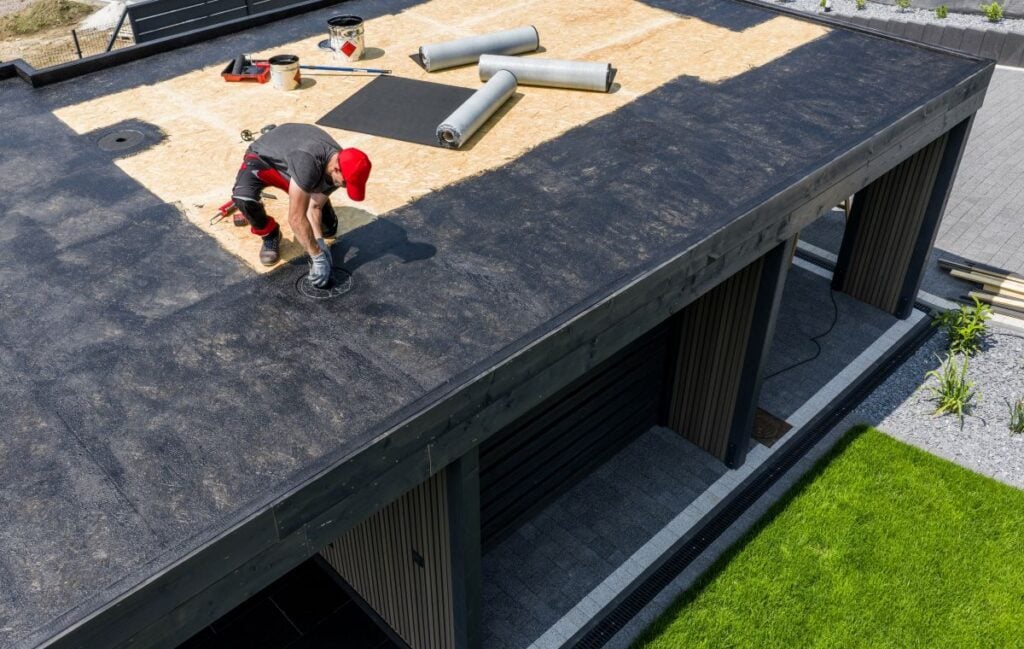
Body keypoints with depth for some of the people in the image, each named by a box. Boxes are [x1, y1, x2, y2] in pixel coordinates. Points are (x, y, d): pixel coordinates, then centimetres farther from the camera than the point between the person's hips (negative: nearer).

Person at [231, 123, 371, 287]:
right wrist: (317, 256, -35)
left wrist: (319, 242, -28)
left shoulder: (338, 166, -23)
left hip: (290, 165, 5)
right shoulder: (308, 162, -46)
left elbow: (315, 207, -14)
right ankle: (270, 235, -7)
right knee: (243, 197, -39)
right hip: (262, 157, -5)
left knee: (328, 228, -1)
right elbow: (296, 218, -40)